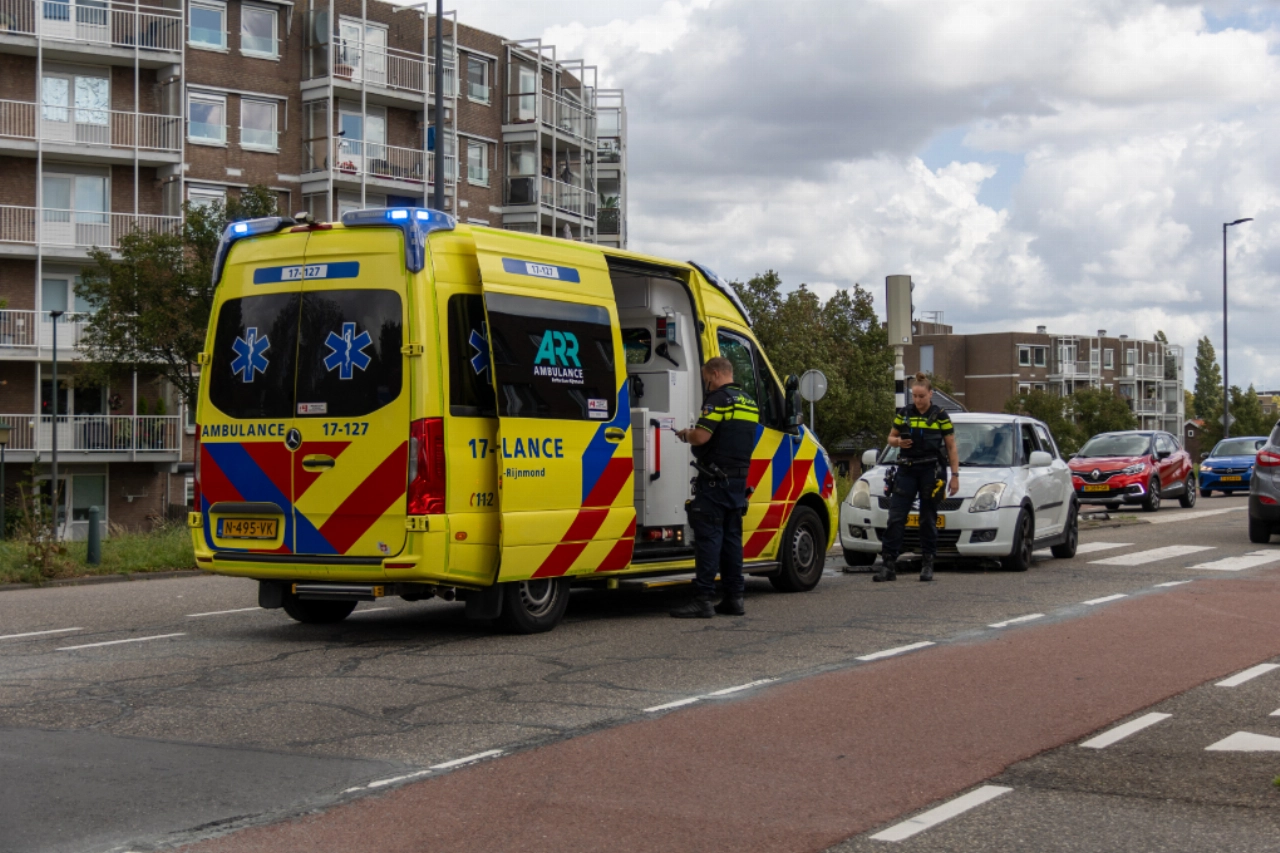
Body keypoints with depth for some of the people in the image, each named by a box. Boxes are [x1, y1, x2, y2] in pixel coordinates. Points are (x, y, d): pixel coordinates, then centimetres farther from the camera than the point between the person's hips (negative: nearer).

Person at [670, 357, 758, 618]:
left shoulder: (719, 398, -12)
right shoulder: (749, 403, 17)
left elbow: (701, 436, -22)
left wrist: (685, 434, 0)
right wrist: (694, 435, 24)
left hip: (715, 477, -9)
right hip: (738, 478, 9)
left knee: (708, 536, -8)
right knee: (731, 536, 12)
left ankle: (703, 599, -11)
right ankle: (734, 598, 14)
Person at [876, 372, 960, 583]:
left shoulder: (940, 416, 2)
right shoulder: (904, 414, 7)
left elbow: (951, 448, 5)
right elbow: (891, 438, 15)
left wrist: (955, 475, 0)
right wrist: (898, 441, -9)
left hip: (931, 471, -2)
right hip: (906, 470, 2)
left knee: (928, 519, 4)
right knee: (896, 518, -6)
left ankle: (927, 565, 12)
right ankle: (889, 565, -6)